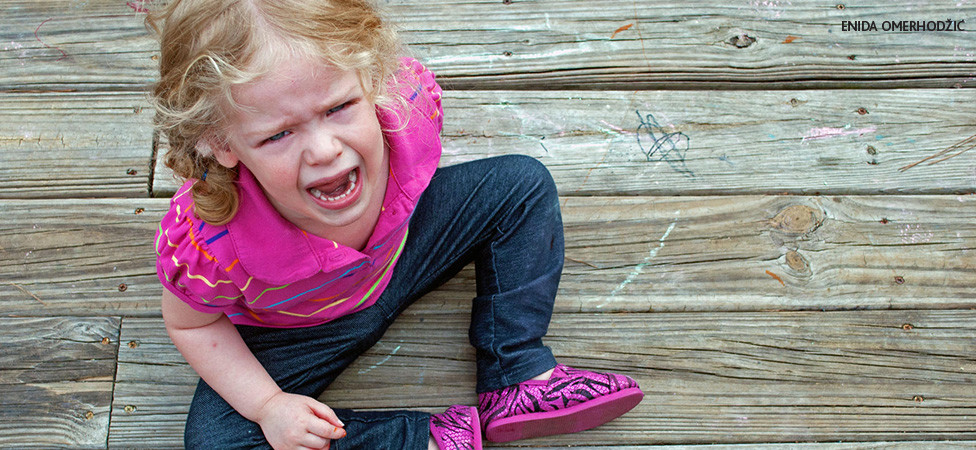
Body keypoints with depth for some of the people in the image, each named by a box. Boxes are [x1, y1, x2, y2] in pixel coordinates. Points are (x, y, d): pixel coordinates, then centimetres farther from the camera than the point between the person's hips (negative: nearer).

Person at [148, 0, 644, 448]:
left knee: (522, 184, -7)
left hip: (397, 248, 3)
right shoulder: (207, 241, -39)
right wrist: (267, 404, -22)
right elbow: (191, 324, -16)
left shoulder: (407, 102, -33)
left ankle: (518, 379, -3)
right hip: (297, 327, -2)